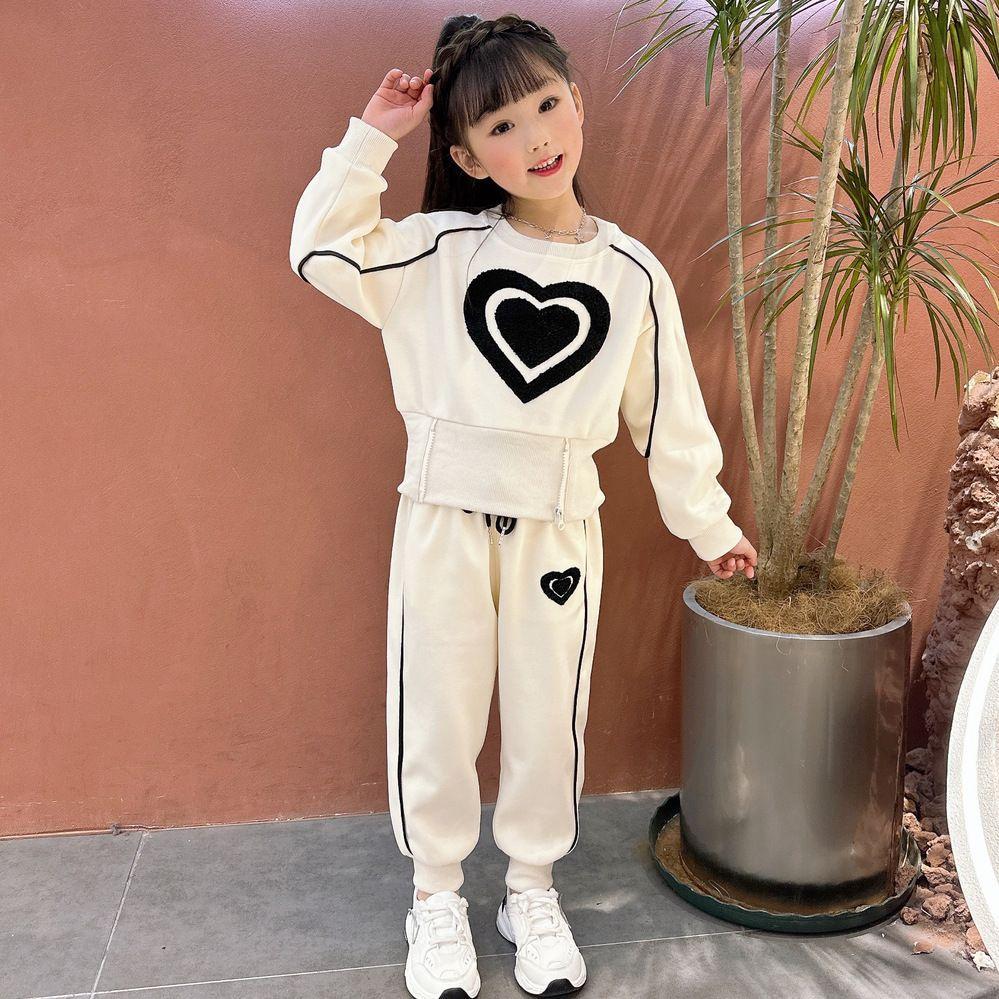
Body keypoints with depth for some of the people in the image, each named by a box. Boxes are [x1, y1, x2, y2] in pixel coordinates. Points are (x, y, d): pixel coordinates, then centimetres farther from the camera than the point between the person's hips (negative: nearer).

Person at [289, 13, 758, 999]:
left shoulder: (631, 273, -1)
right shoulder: (441, 248, -4)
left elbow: (668, 414, 5)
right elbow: (324, 251, -10)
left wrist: (709, 526, 11)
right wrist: (372, 138, -10)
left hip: (559, 526, 1)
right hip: (444, 518, -1)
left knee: (548, 717, 14)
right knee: (437, 712, 11)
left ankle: (533, 891, 37)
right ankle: (437, 895, 34)